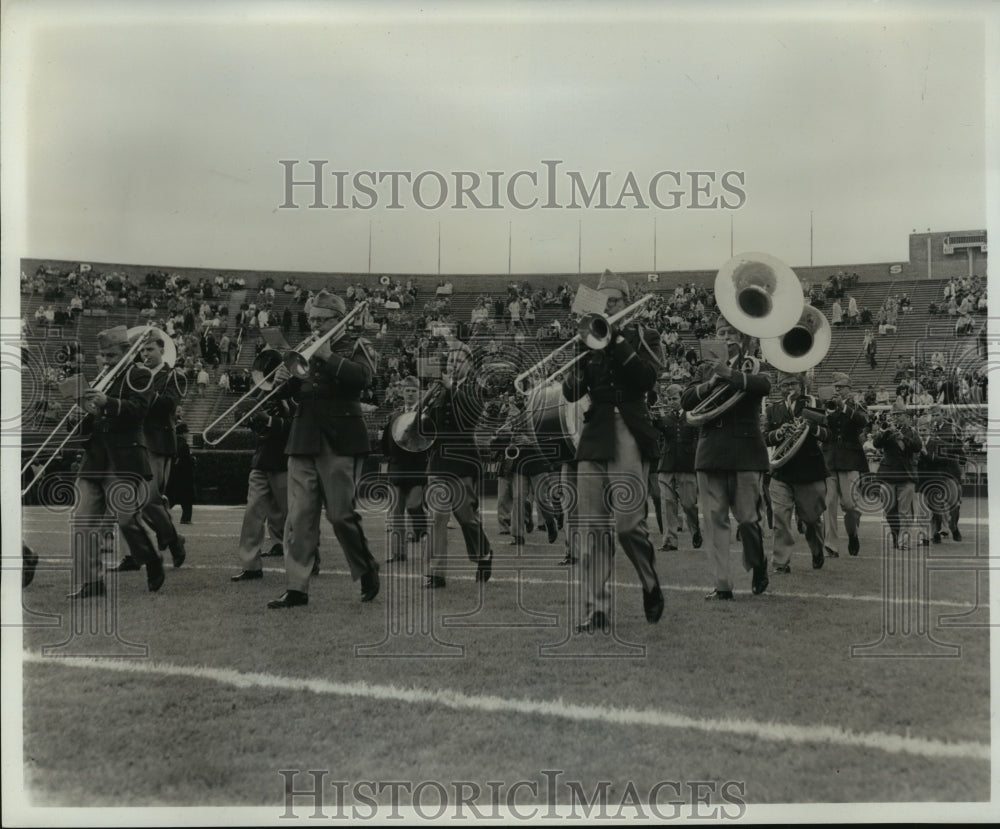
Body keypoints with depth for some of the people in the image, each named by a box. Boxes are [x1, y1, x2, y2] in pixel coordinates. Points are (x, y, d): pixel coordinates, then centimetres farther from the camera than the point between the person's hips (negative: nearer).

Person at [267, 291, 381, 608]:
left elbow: (362, 376, -17)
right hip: (303, 439, 5)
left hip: (340, 440, -5)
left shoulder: (356, 348, 4)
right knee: (298, 517, 0)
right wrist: (285, 380, -2)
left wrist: (329, 357, -16)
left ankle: (367, 572, 17)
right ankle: (296, 588, 2)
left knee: (341, 514, -5)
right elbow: (294, 395, 19)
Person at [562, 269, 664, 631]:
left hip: (629, 436, -4)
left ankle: (651, 586, 15)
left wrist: (617, 341, -13)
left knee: (628, 523, -12)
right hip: (594, 435, 4)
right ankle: (596, 610, 3)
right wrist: (585, 353, -8)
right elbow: (571, 392, 7)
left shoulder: (644, 337, 8)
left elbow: (646, 378, -11)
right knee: (591, 526, -2)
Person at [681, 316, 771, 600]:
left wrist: (730, 375, -28)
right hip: (711, 452, 3)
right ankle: (722, 584, 4)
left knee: (747, 518, -3)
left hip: (745, 451, -3)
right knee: (715, 520, 0)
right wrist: (709, 384, -17)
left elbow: (764, 386, -18)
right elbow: (685, 401, 0)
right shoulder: (707, 368, 14)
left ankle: (759, 570, 22)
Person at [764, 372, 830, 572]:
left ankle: (817, 553, 36)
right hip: (781, 472, 1)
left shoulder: (812, 404, 3)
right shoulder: (774, 409, 9)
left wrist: (810, 427, -25)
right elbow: (765, 439, 4)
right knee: (780, 517, -10)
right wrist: (779, 432, -17)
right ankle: (781, 562, -5)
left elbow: (827, 434, -5)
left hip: (810, 471, -1)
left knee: (812, 518, 9)